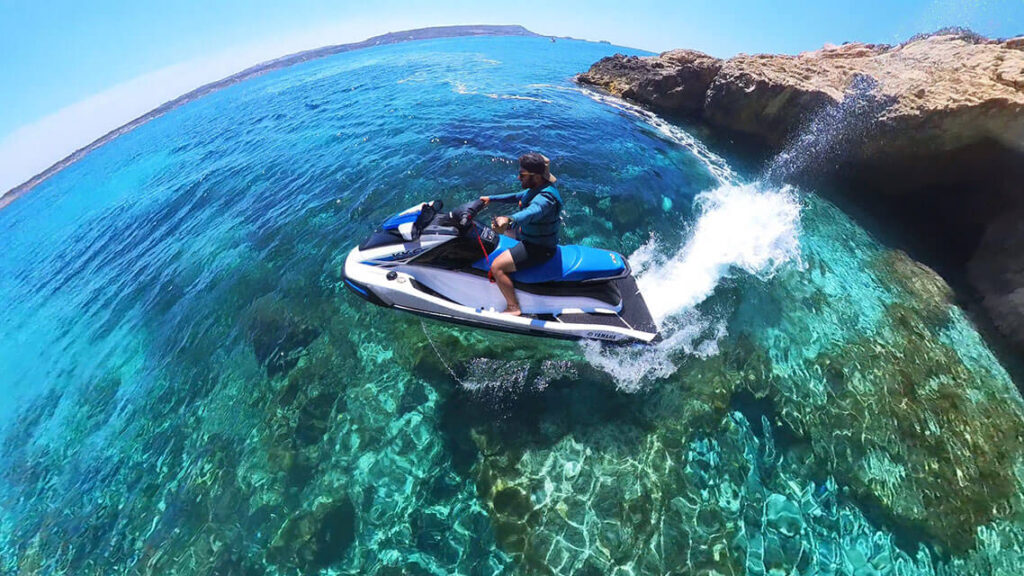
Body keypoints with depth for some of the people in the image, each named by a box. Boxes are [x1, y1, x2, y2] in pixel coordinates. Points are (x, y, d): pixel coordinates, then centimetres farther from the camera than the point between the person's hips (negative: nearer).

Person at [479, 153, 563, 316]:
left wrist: (509, 220, -72)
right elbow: (516, 196, 19)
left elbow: (532, 212, -53)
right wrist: (491, 198, 18)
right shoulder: (536, 189, 1)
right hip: (531, 237, 11)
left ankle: (513, 308, -5)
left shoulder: (545, 198, -31)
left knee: (496, 267, -20)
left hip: (538, 248, -11)